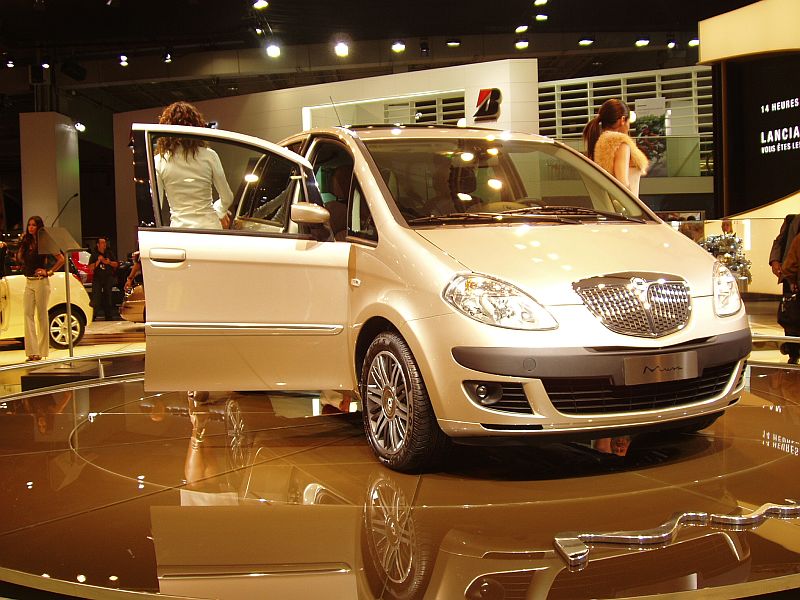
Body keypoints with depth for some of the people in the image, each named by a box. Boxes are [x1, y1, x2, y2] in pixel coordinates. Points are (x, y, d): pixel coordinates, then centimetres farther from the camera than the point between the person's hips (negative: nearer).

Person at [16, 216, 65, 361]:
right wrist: (21, 244, 7)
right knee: (28, 314, -4)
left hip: (41, 282, -5)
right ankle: (32, 350, -6)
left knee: (41, 315, 0)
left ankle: (42, 351, 7)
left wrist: (49, 272, -9)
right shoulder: (26, 243, 11)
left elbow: (61, 259, -7)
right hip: (28, 282, 5)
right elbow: (20, 259, 12)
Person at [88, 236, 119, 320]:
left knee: (108, 297, 6)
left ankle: (109, 316, 11)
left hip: (108, 278, 2)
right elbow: (90, 267, -4)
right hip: (97, 278, -2)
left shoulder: (110, 253, 10)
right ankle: (93, 316, -8)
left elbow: (116, 264, 11)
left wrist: (109, 262, -7)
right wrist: (98, 261, -17)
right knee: (96, 298, -9)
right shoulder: (94, 254, 3)